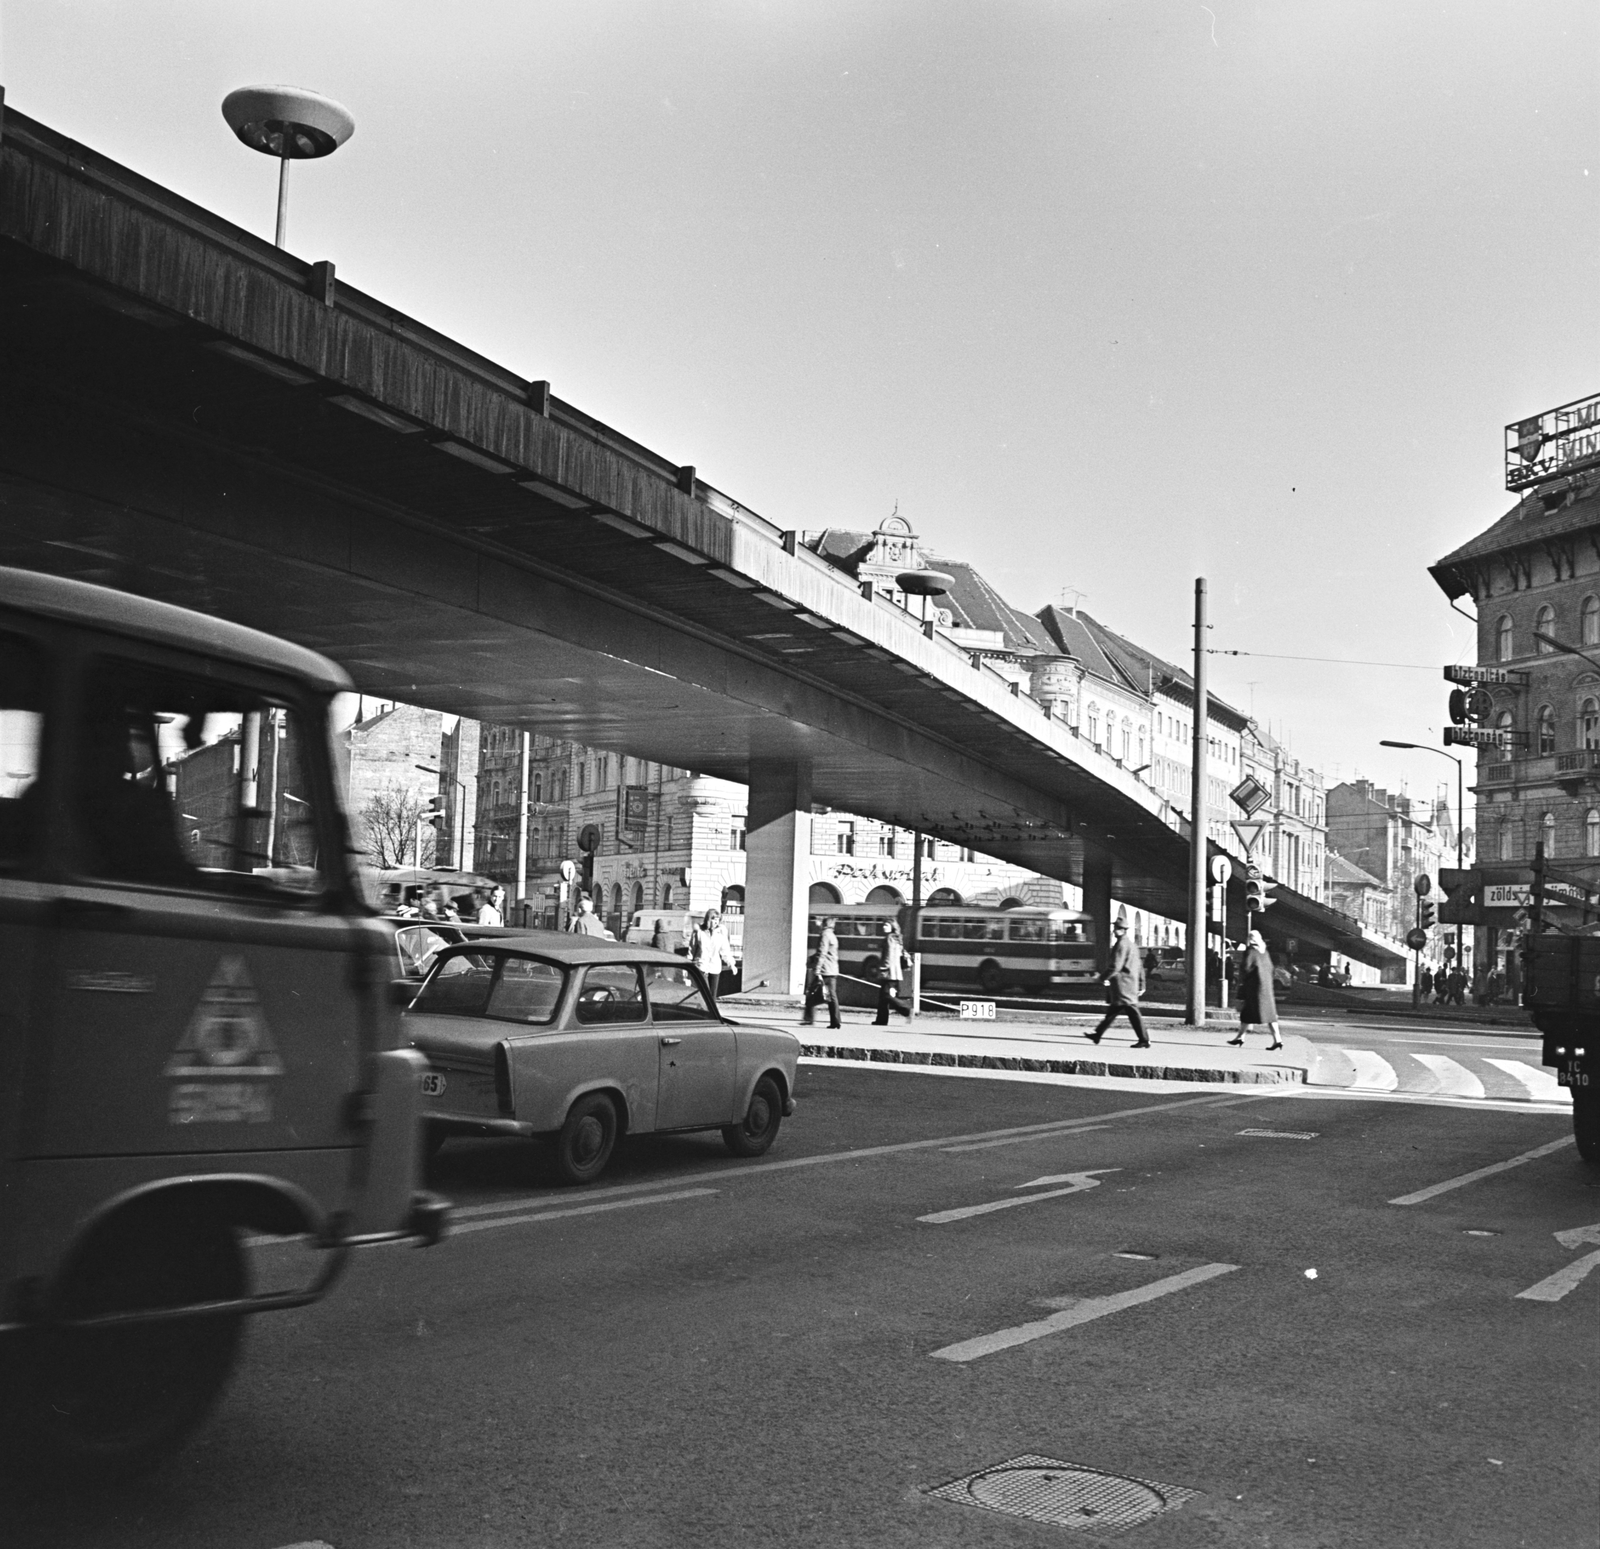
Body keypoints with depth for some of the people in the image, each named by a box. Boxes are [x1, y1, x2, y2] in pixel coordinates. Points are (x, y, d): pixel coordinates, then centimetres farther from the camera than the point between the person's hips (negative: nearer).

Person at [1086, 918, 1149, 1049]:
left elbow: (1116, 965, -20)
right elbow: (1140, 967, 21)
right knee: (1113, 1010, 11)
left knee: (1132, 1011, -9)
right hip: (1131, 983, 10)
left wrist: (1106, 977, -16)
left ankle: (1144, 1040, -11)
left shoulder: (1121, 944, -12)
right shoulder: (1131, 944, 19)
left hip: (1122, 983, -10)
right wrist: (1141, 985, 23)